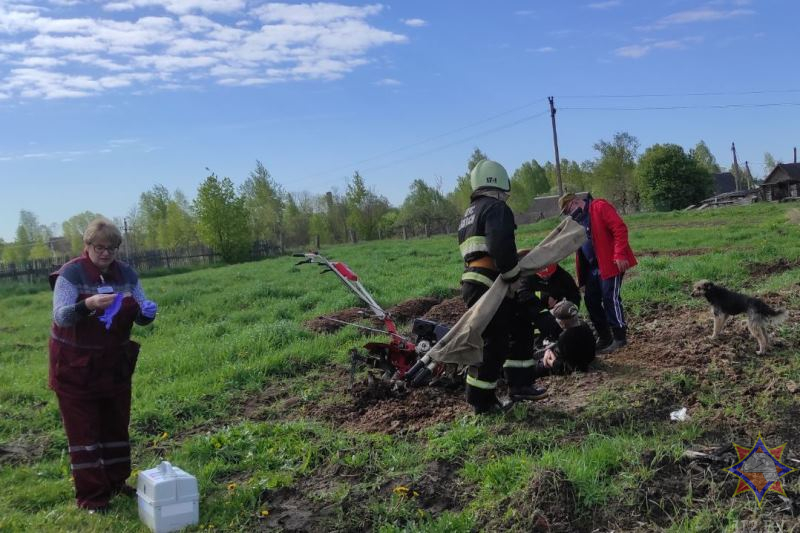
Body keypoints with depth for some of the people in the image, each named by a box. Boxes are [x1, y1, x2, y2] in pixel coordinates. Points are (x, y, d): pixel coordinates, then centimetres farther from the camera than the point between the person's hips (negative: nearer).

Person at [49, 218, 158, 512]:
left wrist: (147, 312, -23)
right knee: (84, 430, 1)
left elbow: (141, 316, 1)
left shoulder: (126, 273, 0)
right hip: (76, 367, -5)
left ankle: (116, 481, 29)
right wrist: (88, 305, -40)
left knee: (116, 424, 14)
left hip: (114, 364, 5)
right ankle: (90, 495, 10)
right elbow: (60, 317, -22)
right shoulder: (71, 274, -14)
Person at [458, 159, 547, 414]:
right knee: (493, 343, -3)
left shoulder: (469, 214, 24)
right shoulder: (496, 208, -8)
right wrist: (514, 276, -13)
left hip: (473, 282, 10)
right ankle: (481, 401, 6)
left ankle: (519, 384, 23)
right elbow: (501, 246, -24)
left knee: (520, 328, 18)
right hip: (488, 285, -10)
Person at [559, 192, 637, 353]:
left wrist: (620, 255, -25)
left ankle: (620, 337, 4)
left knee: (610, 298, -8)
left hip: (611, 264, -9)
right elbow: (579, 251, 19)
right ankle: (604, 337, 20)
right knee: (591, 300, 9)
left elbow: (620, 228, -18)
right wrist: (582, 279, 16)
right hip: (592, 268, 9)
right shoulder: (577, 221, 17)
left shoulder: (599, 207, -9)